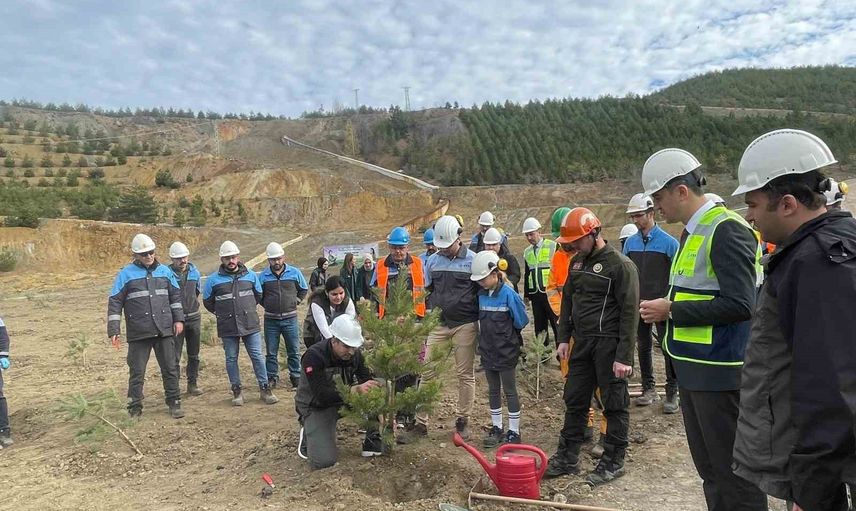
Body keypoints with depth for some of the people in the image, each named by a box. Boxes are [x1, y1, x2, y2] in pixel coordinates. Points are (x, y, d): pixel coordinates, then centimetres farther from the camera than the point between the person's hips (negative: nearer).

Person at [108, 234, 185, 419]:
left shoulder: (164, 271, 8)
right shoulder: (126, 274, -2)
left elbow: (175, 296, 15)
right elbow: (114, 303, -2)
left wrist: (178, 319, 7)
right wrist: (114, 331, -7)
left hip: (164, 331, 3)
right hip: (138, 334, -2)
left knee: (170, 368, 8)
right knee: (137, 371, 5)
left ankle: (174, 403, 19)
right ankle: (135, 408, 19)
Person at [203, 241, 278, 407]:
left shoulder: (251, 275, 4)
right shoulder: (214, 279, 0)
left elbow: (258, 295, 19)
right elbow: (207, 301, 12)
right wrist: (222, 313, 12)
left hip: (250, 325, 1)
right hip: (227, 328, 0)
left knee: (257, 356, 2)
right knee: (231, 359, 8)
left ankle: (265, 389, 10)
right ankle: (237, 391, 20)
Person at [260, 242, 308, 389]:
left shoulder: (294, 272, -1)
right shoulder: (263, 276, -3)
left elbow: (304, 289, 13)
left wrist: (296, 301, 4)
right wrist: (266, 305, 3)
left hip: (290, 318, 0)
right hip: (270, 320, 0)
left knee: (294, 351, 6)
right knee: (271, 352, 9)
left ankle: (296, 377, 18)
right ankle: (272, 378, 21)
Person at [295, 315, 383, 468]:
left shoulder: (354, 353, -12)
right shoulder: (314, 356, -28)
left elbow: (368, 381, -10)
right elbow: (322, 395, -36)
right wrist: (356, 389, -47)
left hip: (344, 399, 5)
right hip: (316, 407, -5)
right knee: (324, 460, -21)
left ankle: (372, 441, -2)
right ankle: (308, 434, 10)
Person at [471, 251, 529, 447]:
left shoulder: (508, 294, -18)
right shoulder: (482, 294, 1)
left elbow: (521, 321, -9)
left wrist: (506, 333, 1)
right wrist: (488, 334, 6)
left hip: (506, 352, -6)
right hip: (488, 350, 6)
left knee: (510, 391, 6)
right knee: (493, 391, 15)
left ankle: (514, 432, 18)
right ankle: (496, 428, 29)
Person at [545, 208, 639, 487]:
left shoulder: (620, 265, -13)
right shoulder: (577, 261, 10)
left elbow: (629, 312, -16)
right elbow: (568, 300, 17)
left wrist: (624, 357, -18)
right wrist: (564, 338, 12)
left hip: (609, 343, -7)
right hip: (582, 342, 7)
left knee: (614, 404, 5)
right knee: (574, 400, 13)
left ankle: (613, 462, 20)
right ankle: (567, 457, 24)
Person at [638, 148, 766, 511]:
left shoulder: (727, 230, -16)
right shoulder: (691, 231, 12)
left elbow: (739, 304, -23)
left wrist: (671, 310, -18)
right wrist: (667, 308, 6)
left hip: (719, 371, -9)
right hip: (693, 368, 10)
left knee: (733, 470, 2)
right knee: (708, 467, 20)